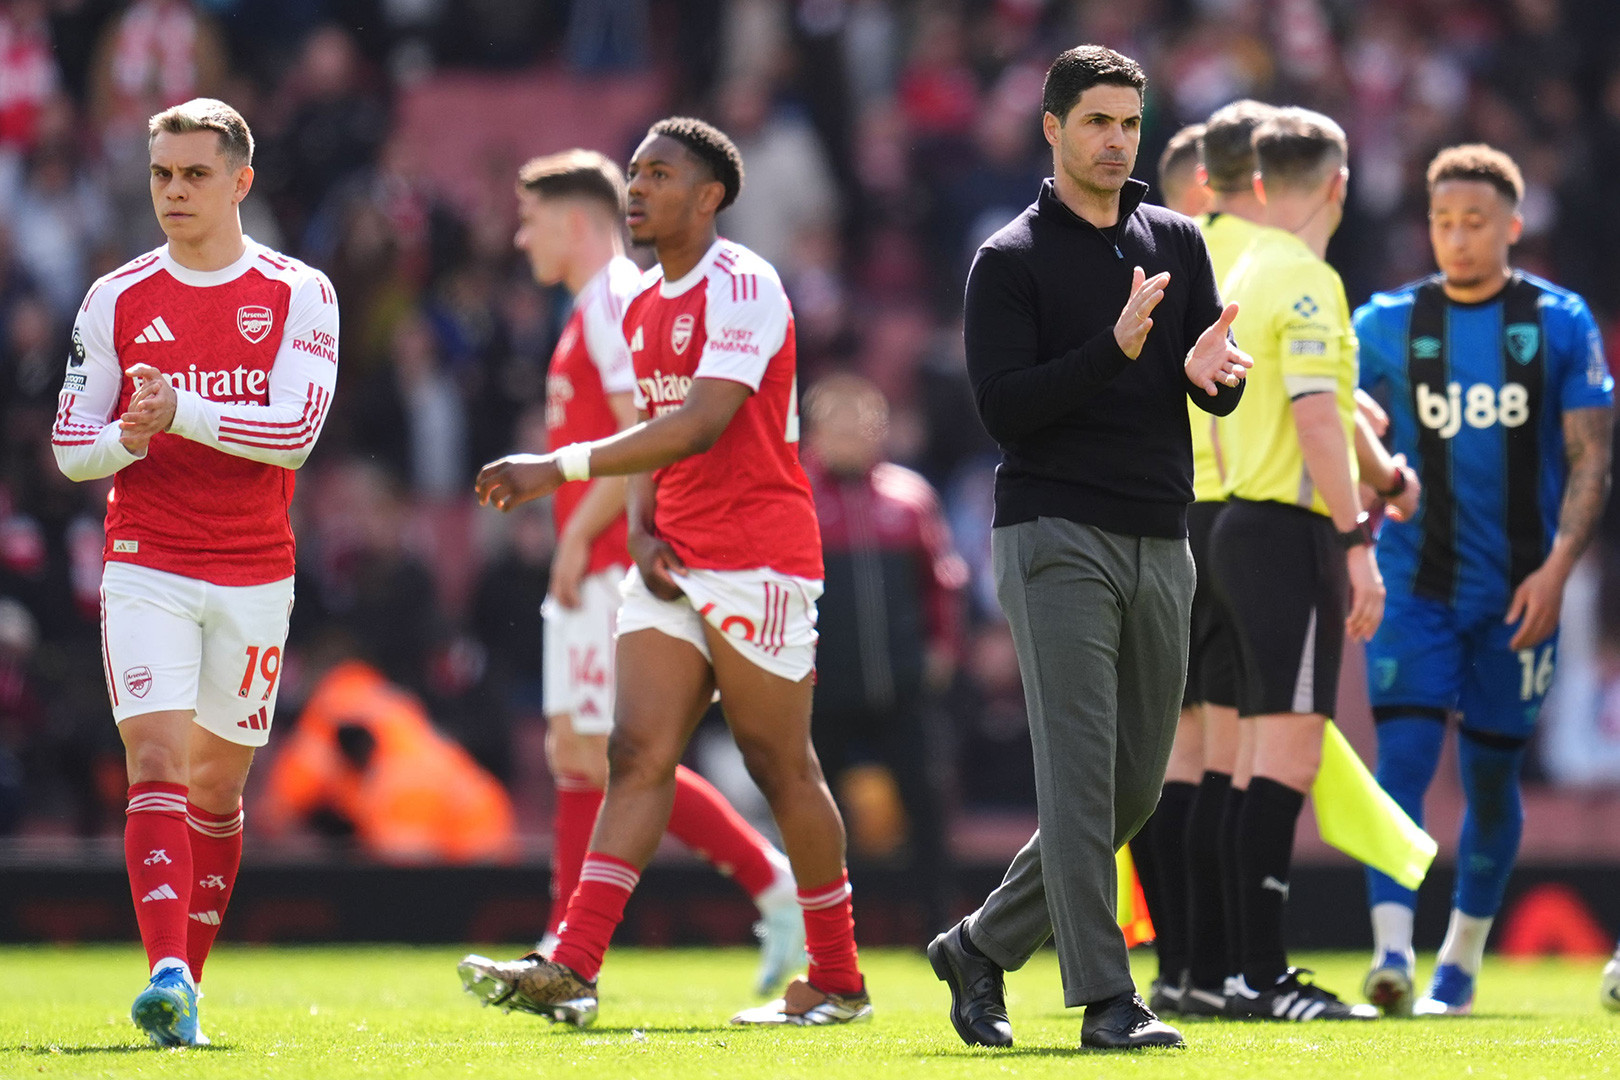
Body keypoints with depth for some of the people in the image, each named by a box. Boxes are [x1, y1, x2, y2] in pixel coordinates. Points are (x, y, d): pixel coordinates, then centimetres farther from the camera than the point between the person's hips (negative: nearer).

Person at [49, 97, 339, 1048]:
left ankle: (189, 980, 23)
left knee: (217, 784, 9)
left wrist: (184, 413, -24)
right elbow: (72, 445, 6)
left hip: (254, 576, 0)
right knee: (156, 760, -16)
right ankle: (168, 976, -28)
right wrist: (123, 440, -16)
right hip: (145, 567, 0)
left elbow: (297, 429, -13)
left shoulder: (298, 295, 0)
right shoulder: (118, 300, 5)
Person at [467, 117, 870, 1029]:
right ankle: (572, 970, -14)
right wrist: (643, 531, 4)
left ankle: (838, 982, 11)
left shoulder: (741, 287, -13)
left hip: (758, 560, -8)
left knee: (782, 766, -1)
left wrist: (560, 468, -26)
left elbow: (701, 423, -24)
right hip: (674, 566, 8)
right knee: (638, 754, -4)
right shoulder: (644, 306, 15)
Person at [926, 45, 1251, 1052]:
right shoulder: (1010, 260, -2)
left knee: (1134, 791, 8)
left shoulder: (1177, 243, 13)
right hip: (1056, 539, -6)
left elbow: (1224, 395, 7)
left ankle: (982, 948, 22)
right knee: (1080, 771, -12)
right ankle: (1106, 999, -13)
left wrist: (1211, 371, -17)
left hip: (1161, 545, 6)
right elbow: (1004, 406, -12)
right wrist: (1118, 347, -23)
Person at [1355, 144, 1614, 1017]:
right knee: (1403, 757, -15)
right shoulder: (1385, 325, 4)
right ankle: (1391, 952, -21)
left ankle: (1461, 962, 23)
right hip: (1414, 582, 0)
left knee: (1491, 776, 8)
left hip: (1518, 592, 0)